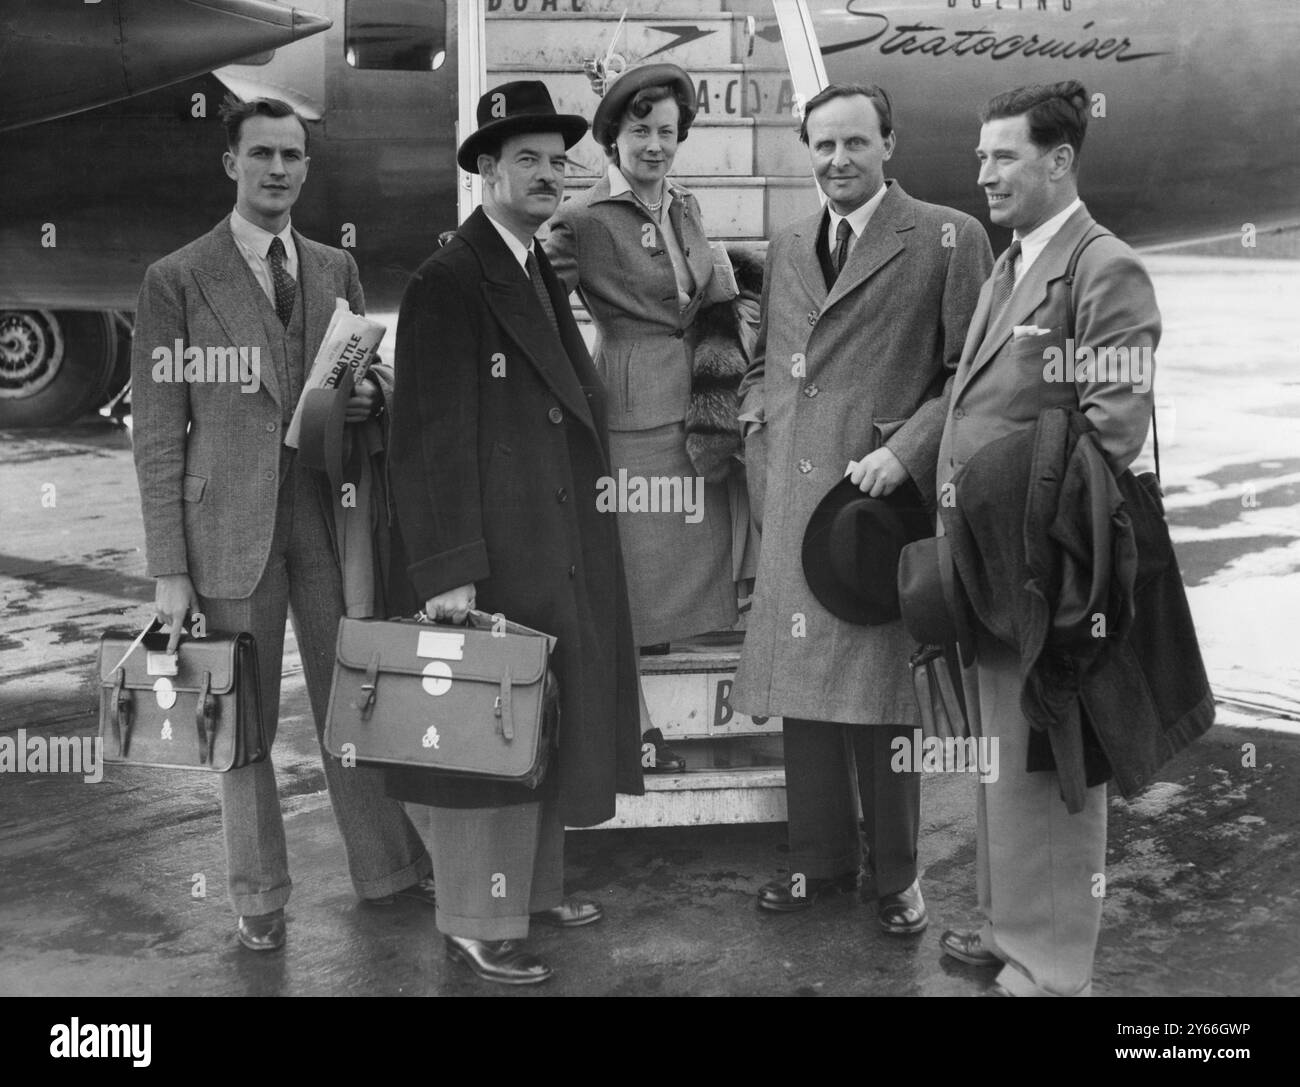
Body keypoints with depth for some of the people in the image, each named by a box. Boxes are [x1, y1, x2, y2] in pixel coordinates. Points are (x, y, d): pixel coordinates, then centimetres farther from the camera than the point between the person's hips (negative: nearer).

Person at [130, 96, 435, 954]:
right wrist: (169, 569, -8)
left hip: (331, 512, 3)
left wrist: (372, 395, -8)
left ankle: (389, 866, 23)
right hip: (231, 525, -3)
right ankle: (260, 895, 21)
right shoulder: (178, 280, -2)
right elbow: (159, 433, -4)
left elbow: (371, 383, 18)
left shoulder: (337, 270, 10)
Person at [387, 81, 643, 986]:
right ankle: (478, 922, 12)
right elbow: (432, 436, -17)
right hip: (496, 554, -9)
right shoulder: (449, 281, -12)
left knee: (549, 720, 16)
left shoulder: (545, 275, 15)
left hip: (564, 553, 9)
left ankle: (535, 885, 30)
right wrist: (447, 569, -20)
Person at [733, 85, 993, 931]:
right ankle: (821, 858, 27)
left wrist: (906, 452, -16)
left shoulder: (948, 239, -3)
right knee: (803, 687, 11)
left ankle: (895, 874, 20)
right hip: (793, 508, 5)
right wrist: (758, 421, 8)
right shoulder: (787, 248, 16)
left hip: (884, 503, -5)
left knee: (881, 697, 2)